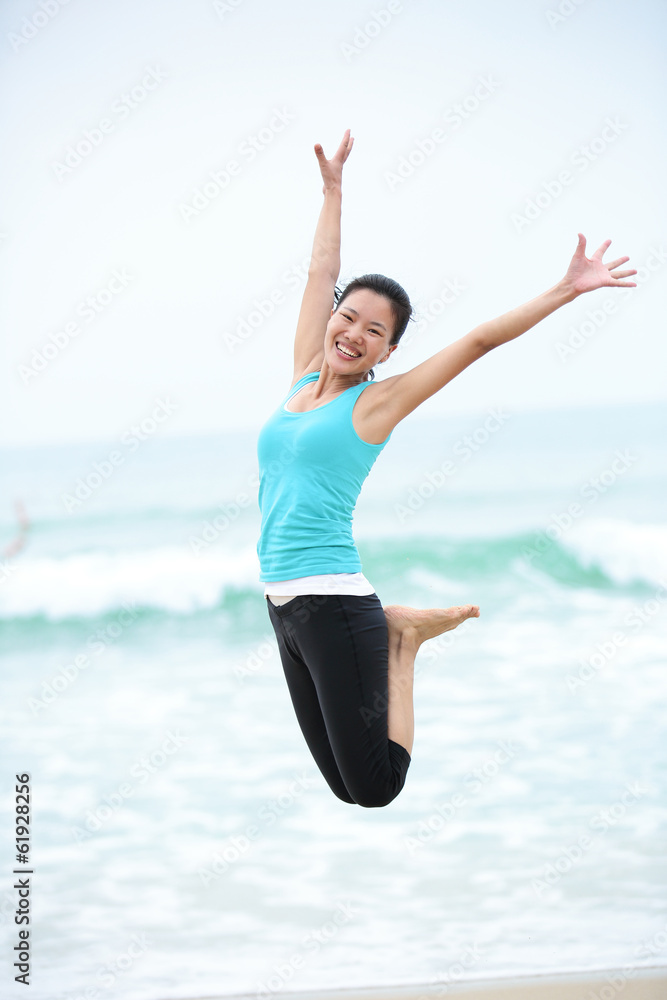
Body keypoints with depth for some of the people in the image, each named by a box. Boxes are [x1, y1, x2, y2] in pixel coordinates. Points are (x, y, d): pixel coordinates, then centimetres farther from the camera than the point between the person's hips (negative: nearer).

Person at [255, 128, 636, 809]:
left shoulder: (377, 402, -2)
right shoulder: (304, 377, 12)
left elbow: (481, 340, -3)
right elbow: (320, 274, 20)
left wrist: (567, 290, -6)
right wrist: (332, 189, 27)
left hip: (333, 603, -6)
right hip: (282, 604, 6)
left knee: (376, 791, -7)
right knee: (349, 786, 10)